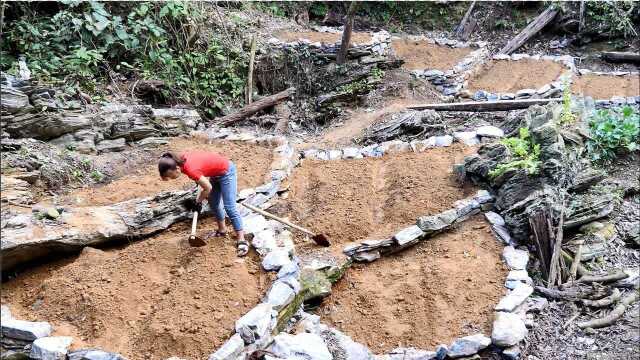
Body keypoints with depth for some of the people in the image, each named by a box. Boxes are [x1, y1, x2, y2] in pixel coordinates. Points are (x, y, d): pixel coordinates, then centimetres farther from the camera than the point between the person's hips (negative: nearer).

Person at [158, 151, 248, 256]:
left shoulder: (191, 170, -34)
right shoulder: (182, 158, -12)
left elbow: (208, 188, -22)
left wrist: (198, 202, -7)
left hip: (226, 171, -9)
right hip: (216, 173, 9)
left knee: (229, 207, -11)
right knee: (213, 204, 17)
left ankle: (241, 240, -8)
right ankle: (222, 229, 35)